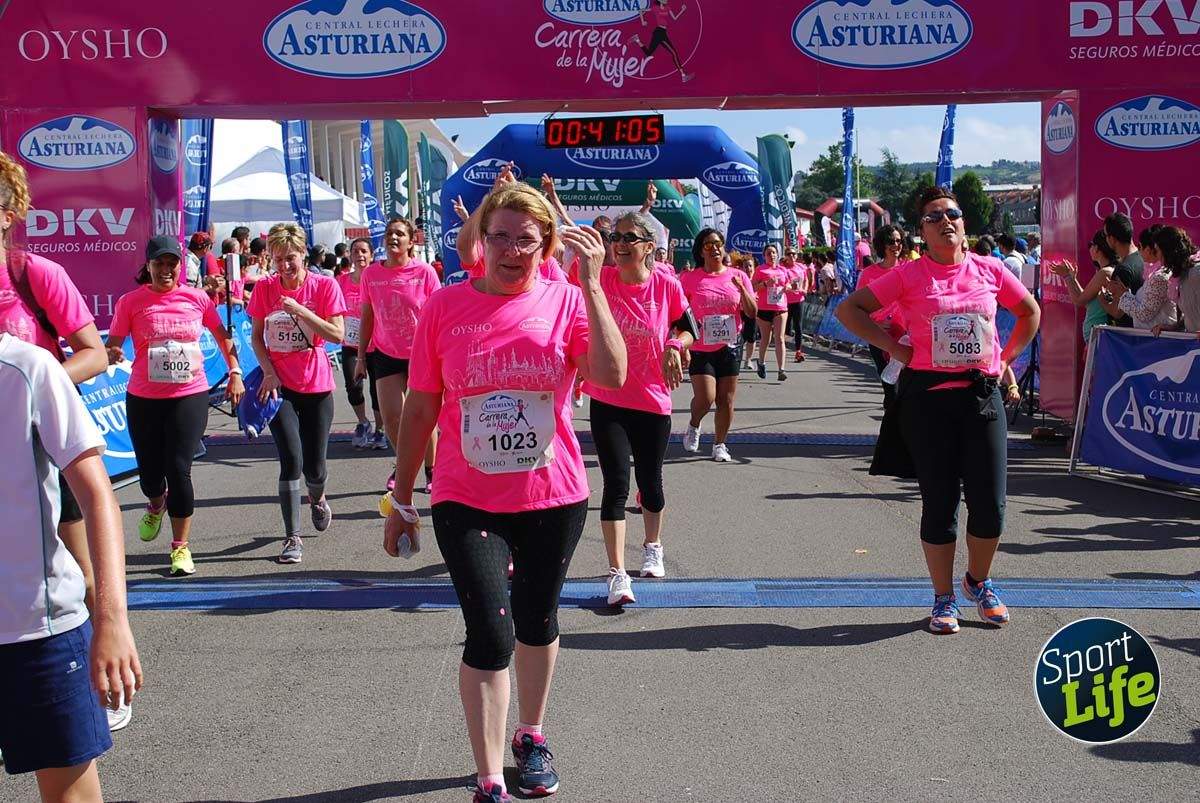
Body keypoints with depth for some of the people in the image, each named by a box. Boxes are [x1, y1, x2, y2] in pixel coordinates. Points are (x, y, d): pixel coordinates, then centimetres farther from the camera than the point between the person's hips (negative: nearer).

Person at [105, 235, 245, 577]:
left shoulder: (196, 299, 1)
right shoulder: (131, 302, -3)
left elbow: (223, 337, 14)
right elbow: (112, 345, -2)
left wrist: (235, 373, 8)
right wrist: (111, 355, -24)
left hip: (190, 396, -1)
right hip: (144, 399, 1)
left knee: (179, 469, -8)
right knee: (149, 472, 9)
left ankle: (181, 547, 6)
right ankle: (156, 506, 48)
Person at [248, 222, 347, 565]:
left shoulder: (324, 285, -6)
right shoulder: (265, 288, -1)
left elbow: (337, 334, -13)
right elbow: (256, 336, 8)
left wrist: (299, 309, -21)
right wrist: (268, 371, -7)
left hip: (317, 386, 0)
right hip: (278, 385, 0)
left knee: (314, 468, 5)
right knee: (291, 459, -14)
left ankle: (317, 498, 43)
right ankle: (292, 538, -3)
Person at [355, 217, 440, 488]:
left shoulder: (424, 272, -9)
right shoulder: (371, 273, -1)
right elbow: (367, 317, 6)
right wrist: (361, 357, 6)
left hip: (421, 353, -2)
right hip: (386, 353, 2)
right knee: (391, 417, 0)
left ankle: (430, 469, 20)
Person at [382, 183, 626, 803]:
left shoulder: (566, 301, -6)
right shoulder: (445, 306, -4)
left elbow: (611, 375, -23)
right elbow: (421, 409, 1)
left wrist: (591, 284, -23)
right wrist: (401, 499, 5)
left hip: (554, 498, 1)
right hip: (467, 502, -1)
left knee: (536, 622, 18)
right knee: (490, 632, -8)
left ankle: (531, 737, 42)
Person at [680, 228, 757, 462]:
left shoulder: (737, 276, 4)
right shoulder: (690, 278, -2)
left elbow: (752, 313, 2)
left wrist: (742, 289, -13)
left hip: (728, 347, 3)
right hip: (700, 348, -3)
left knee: (726, 400, 6)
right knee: (705, 398, -12)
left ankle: (720, 444, 21)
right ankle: (693, 425, 19)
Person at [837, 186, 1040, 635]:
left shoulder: (989, 270, 6)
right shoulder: (909, 275, -2)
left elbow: (1030, 313, 21)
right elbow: (849, 310, -2)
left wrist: (1005, 358, 11)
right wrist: (896, 348, -6)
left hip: (983, 395, 2)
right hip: (928, 397, -2)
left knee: (990, 503, 2)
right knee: (939, 503, 5)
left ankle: (979, 582, 29)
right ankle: (944, 599, 20)